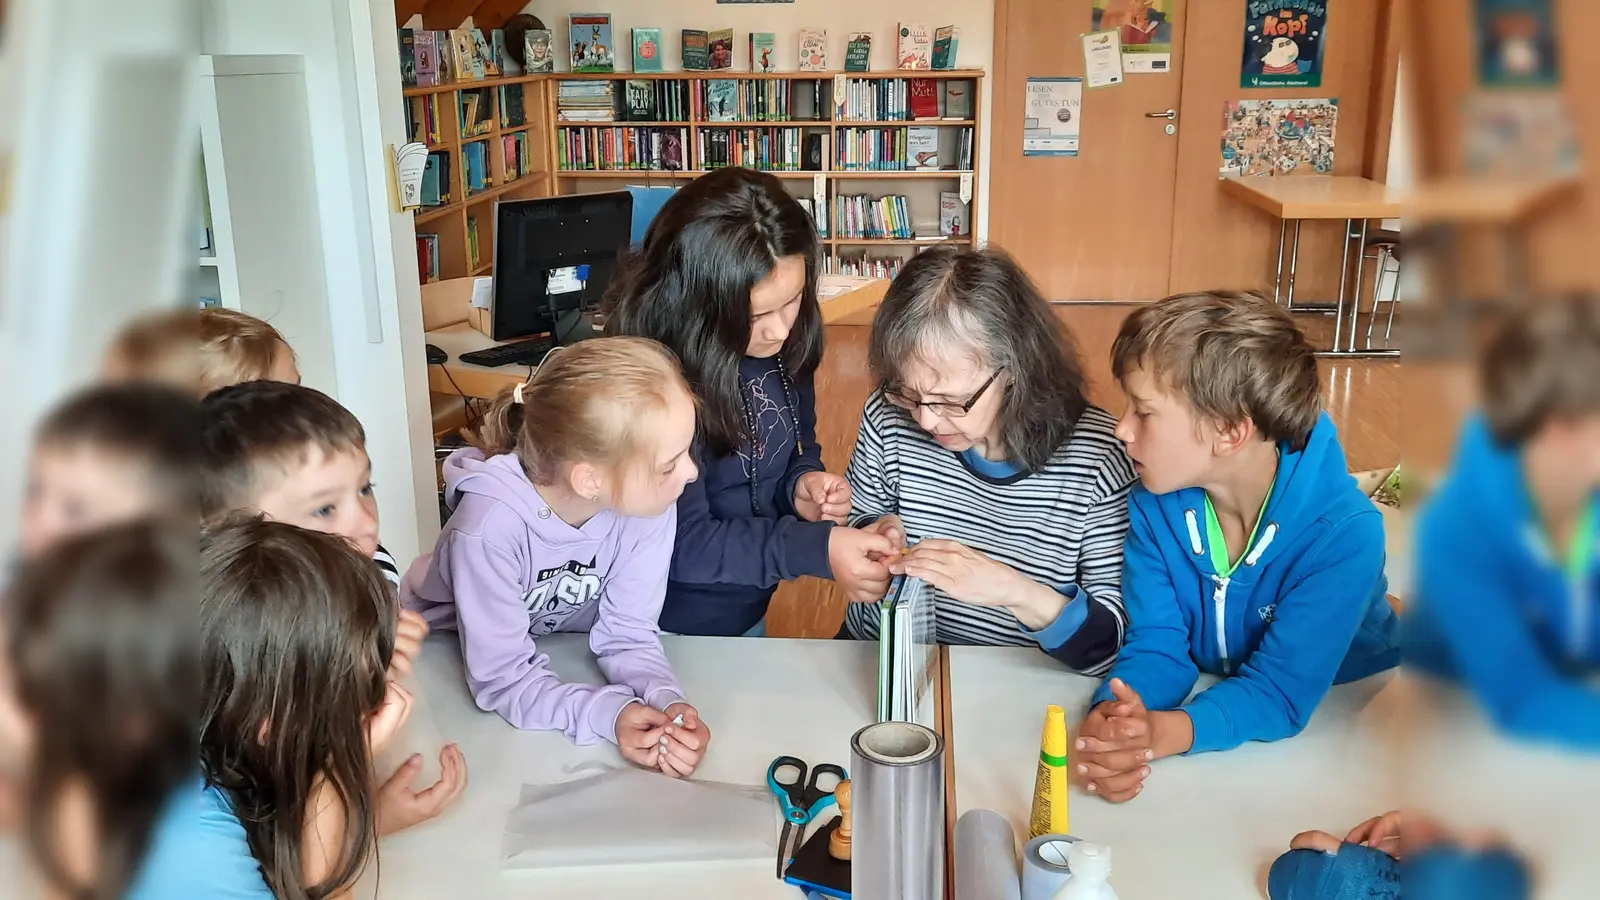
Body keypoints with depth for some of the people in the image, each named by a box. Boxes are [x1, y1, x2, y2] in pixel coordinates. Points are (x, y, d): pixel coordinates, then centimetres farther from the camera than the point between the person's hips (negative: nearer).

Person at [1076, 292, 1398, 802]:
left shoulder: (1344, 534, -27)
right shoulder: (1155, 505, -14)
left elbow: (1281, 694, -28)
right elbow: (1157, 646, -13)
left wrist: (1164, 734, -47)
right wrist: (1113, 720, -36)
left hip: (1342, 718, -2)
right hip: (1211, 697, 3)